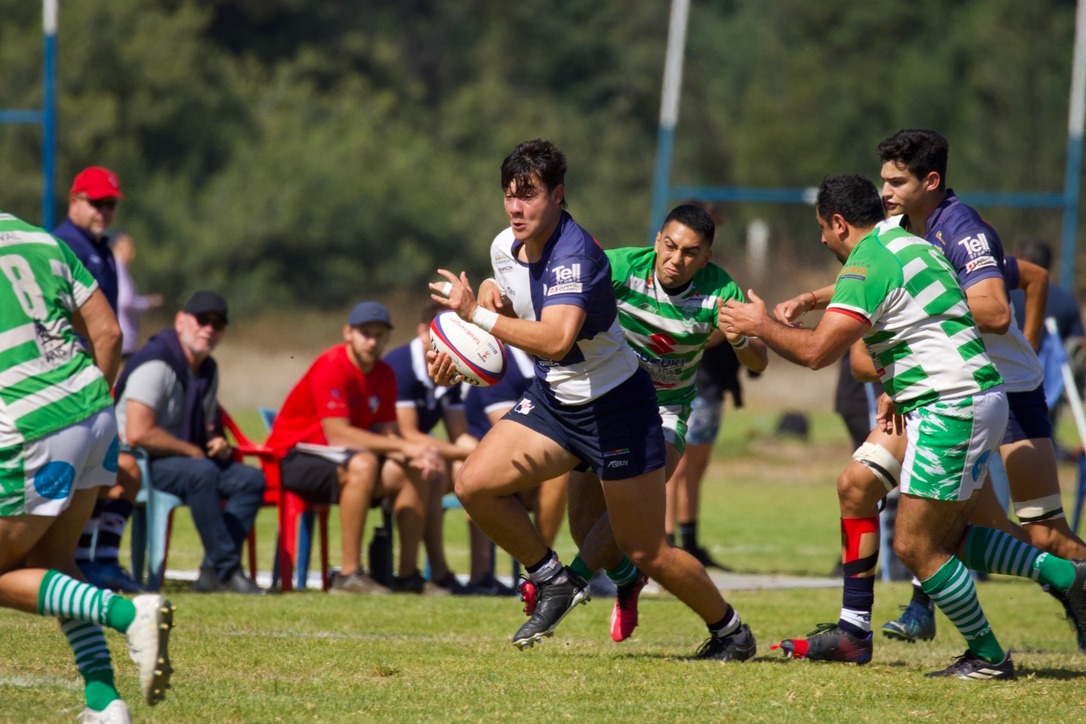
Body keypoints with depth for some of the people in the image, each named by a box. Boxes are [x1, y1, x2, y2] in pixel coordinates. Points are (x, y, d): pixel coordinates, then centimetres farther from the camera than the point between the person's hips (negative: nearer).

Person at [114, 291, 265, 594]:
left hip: (183, 458, 9)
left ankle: (212, 573, -17)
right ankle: (228, 569, -30)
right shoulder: (157, 364, -16)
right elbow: (138, 434, -26)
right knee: (202, 473, -36)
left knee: (251, 478, -10)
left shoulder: (207, 369, 14)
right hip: (140, 464, -9)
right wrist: (194, 452, -14)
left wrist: (218, 444, 3)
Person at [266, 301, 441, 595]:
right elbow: (337, 434, -27)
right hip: (293, 458, -9)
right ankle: (349, 575, -35)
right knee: (363, 464, -35)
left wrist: (417, 454, -22)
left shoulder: (384, 375, 5)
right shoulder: (332, 367, -20)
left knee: (415, 472, -3)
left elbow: (387, 433, 1)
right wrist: (405, 447, -26)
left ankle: (408, 575, -1)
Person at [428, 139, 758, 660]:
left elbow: (555, 340, -42)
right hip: (552, 398, 8)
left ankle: (730, 630, 21)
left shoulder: (575, 255, -28)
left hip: (615, 405, -8)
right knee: (474, 485, -9)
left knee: (646, 553, -2)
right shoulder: (504, 248, -2)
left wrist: (476, 314, -39)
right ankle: (554, 582, 10)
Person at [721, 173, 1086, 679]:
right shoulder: (909, 245, 17)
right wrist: (898, 389, 29)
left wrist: (761, 324, -4)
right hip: (977, 397, 10)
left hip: (951, 409, -10)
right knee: (950, 537, 17)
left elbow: (816, 352, -19)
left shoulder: (867, 265, -14)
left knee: (914, 547, -4)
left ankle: (987, 656, 3)